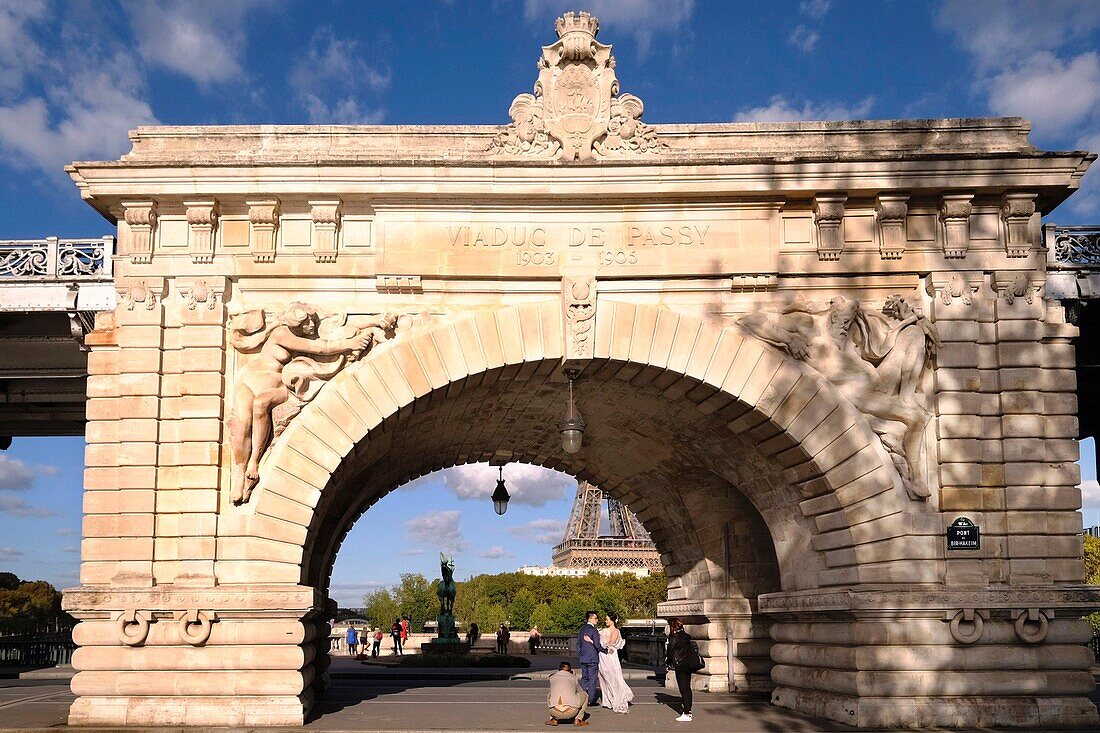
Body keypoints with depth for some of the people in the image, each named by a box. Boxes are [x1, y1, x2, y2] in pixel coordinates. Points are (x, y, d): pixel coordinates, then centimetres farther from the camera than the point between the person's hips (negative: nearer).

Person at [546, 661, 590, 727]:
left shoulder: (552, 677, 22)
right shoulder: (573, 677, 20)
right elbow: (580, 691, 38)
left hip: (555, 712, 2)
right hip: (571, 712, -2)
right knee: (584, 694, 26)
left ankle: (554, 720, 22)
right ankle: (578, 720, 16)